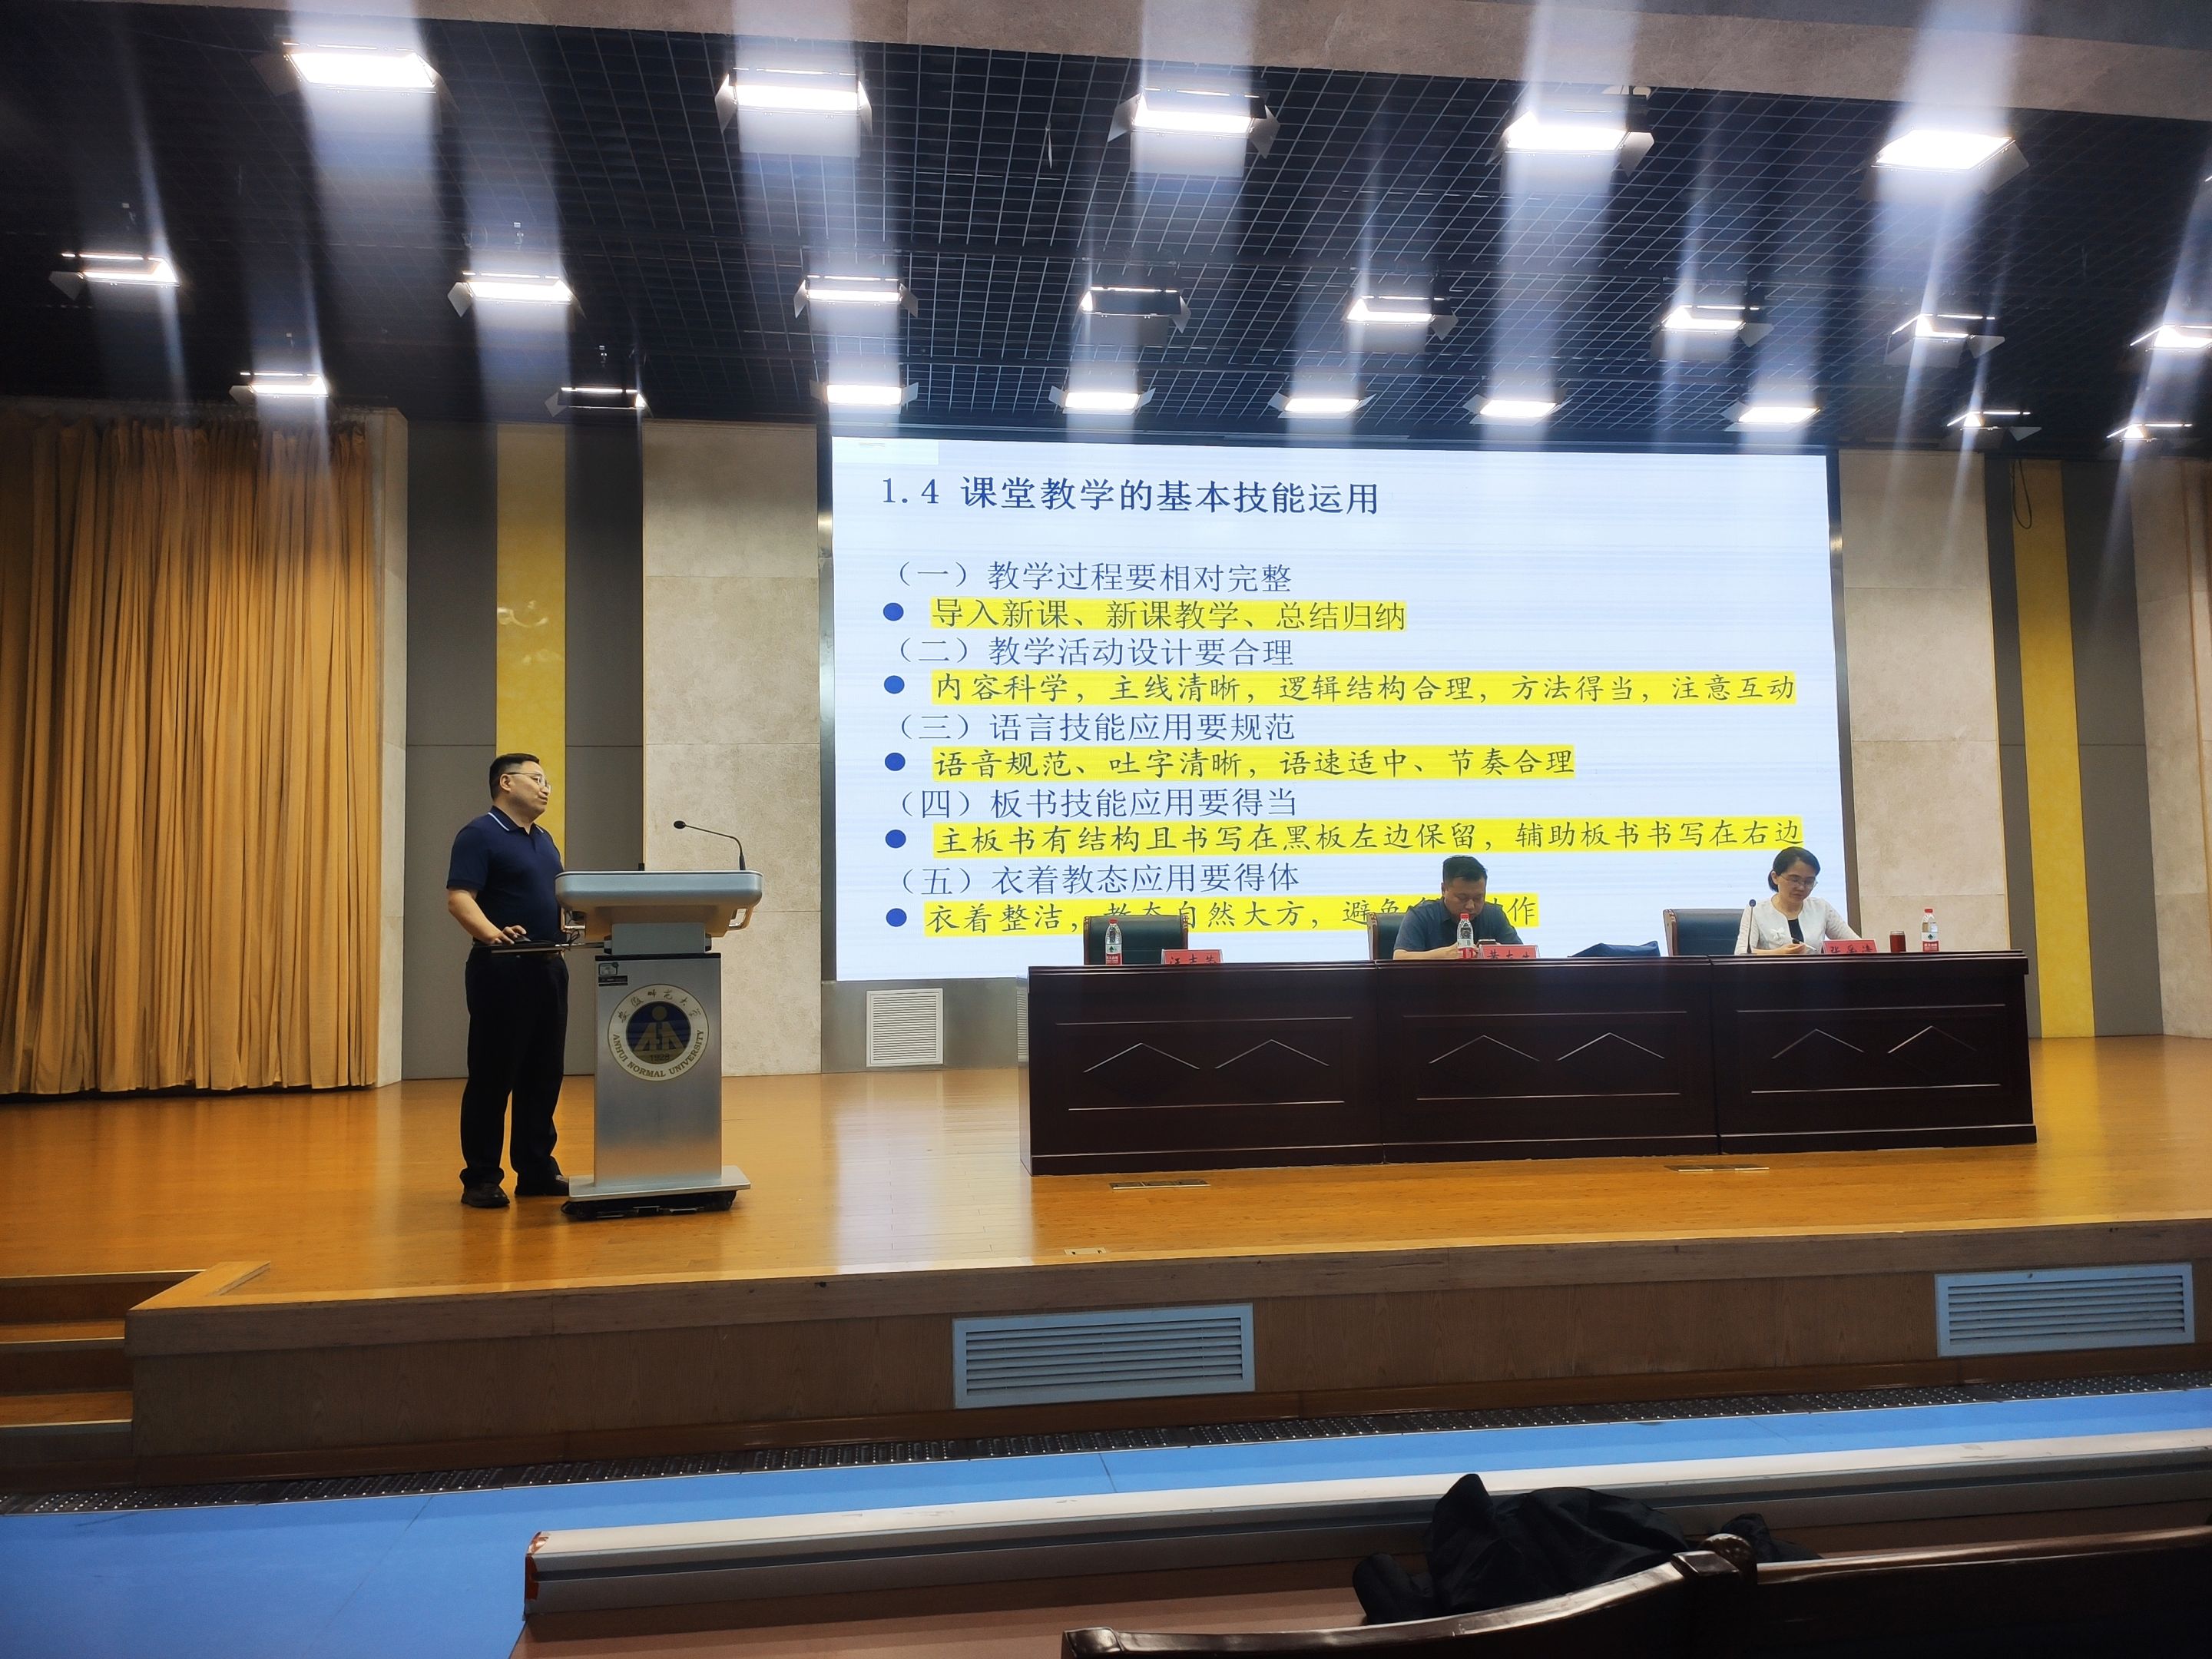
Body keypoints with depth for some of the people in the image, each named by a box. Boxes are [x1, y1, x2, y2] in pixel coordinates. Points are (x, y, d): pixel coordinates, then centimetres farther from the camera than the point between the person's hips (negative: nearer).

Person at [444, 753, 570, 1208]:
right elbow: (458, 897, -16)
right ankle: (481, 1179, 5)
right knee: (492, 1076, -2)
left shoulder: (544, 841, 20)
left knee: (544, 1075, 10)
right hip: (502, 969, -8)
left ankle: (536, 1170, 18)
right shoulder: (479, 835, -6)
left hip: (548, 967, 8)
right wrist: (492, 934, -33)